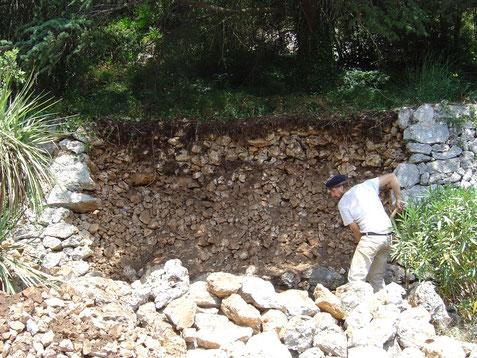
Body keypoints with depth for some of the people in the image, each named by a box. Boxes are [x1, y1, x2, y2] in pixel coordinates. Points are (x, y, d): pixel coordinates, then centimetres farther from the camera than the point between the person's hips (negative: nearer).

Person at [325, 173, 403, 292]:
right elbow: (392, 177, 11)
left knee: (356, 277, -5)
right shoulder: (366, 185, 13)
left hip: (371, 237, -7)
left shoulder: (342, 203, 2)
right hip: (388, 235, 7)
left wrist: (360, 242, 12)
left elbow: (354, 228, -2)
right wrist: (398, 199, 15)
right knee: (377, 276, 18)